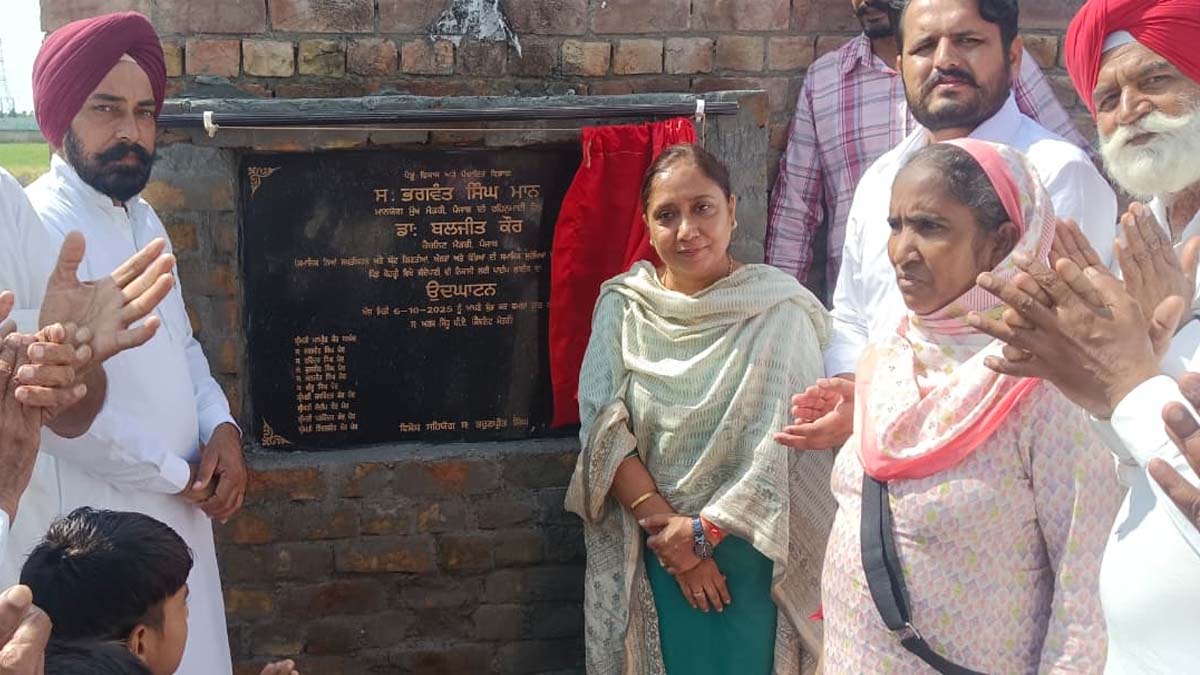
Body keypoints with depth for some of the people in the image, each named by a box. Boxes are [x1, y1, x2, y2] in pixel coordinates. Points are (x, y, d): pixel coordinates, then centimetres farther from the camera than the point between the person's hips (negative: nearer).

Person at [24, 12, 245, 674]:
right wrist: (179, 476, -13)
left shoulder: (143, 219, 9)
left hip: (178, 516, 8)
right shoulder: (40, 227, -19)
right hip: (103, 536, -8)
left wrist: (221, 426, -1)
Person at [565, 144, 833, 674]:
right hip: (646, 561, 2)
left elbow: (788, 449, -11)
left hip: (747, 560, -1)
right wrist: (666, 525, -15)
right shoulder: (622, 307, -1)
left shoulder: (779, 312, -8)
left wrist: (703, 531, -12)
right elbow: (602, 430, -6)